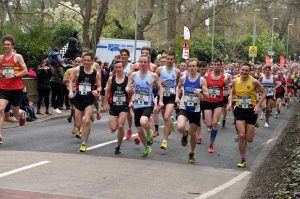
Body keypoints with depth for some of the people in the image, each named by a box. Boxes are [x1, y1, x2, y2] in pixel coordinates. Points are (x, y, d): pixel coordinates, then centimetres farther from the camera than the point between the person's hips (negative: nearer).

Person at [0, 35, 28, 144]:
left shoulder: (17, 57, -5)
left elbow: (25, 71, -7)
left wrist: (14, 75, -19)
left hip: (16, 89, -3)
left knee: (16, 112, 10)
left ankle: (22, 114, 50)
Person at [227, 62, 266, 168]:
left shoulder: (254, 81, -13)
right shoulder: (235, 81, -4)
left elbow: (264, 93, -3)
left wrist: (258, 105, -13)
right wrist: (230, 103, -3)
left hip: (251, 110, -1)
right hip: (239, 110, 1)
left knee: (249, 139, 2)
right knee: (241, 135, -12)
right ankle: (243, 160, 1)